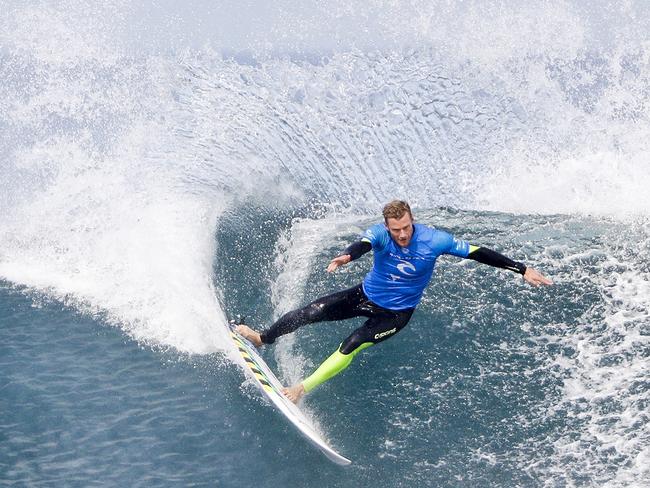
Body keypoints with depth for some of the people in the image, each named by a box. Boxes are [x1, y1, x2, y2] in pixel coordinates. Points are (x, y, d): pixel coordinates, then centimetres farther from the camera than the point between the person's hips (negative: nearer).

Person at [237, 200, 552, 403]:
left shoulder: (434, 240, -23)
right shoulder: (380, 234, -22)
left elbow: (478, 254, -19)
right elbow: (364, 244, -45)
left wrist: (521, 269, -20)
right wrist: (347, 256, -70)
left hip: (396, 313, -2)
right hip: (366, 295, 2)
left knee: (350, 347, -21)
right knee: (313, 310, -9)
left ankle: (303, 388, -12)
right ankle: (262, 339, 14)